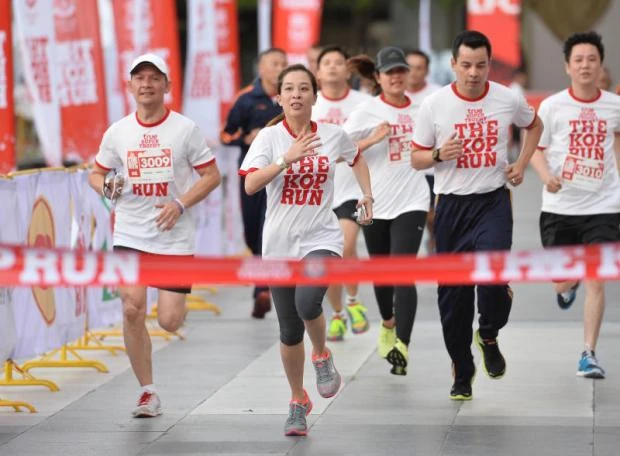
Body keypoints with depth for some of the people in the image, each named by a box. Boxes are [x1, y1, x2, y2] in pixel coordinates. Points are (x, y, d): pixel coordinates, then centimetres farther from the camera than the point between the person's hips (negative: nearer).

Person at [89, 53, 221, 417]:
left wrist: (180, 204, -14)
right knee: (132, 309, -14)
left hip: (174, 237, -2)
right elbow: (96, 174, 15)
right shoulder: (118, 132, 3)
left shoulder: (185, 128, -4)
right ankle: (148, 392, -1)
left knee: (170, 322, -5)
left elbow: (212, 175, 0)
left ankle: (176, 301, 35)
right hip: (129, 235, 2)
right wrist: (108, 188, -9)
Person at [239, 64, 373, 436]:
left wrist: (367, 193, 15)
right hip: (280, 244, 1)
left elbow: (356, 158, 24)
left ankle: (322, 356, 3)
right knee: (290, 330, 6)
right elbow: (251, 185, -18)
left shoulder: (333, 136, 1)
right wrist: (288, 158, -27)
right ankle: (298, 402, 26)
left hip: (322, 238, -1)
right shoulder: (270, 137, -5)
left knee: (308, 302, -29)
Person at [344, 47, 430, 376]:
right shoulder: (367, 111, -3)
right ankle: (388, 324, 43)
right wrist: (372, 139, -21)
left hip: (411, 203, 0)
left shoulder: (419, 110, 5)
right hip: (376, 203, 0)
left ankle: (401, 346, -19)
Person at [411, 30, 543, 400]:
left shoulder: (509, 100, -2)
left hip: (493, 201, -1)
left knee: (493, 276, -22)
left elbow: (534, 125, 20)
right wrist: (439, 155, -17)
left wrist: (521, 165, 8)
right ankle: (462, 371, 21)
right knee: (454, 293, 5)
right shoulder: (434, 105, -5)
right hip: (451, 205, 1)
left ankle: (489, 336, 10)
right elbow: (417, 159, 4)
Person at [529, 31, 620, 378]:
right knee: (562, 282, 11)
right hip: (560, 207, 0)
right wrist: (547, 176, -18)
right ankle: (570, 284, 50)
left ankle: (589, 354, -1)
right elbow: (535, 148, 1)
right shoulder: (552, 106, -5)